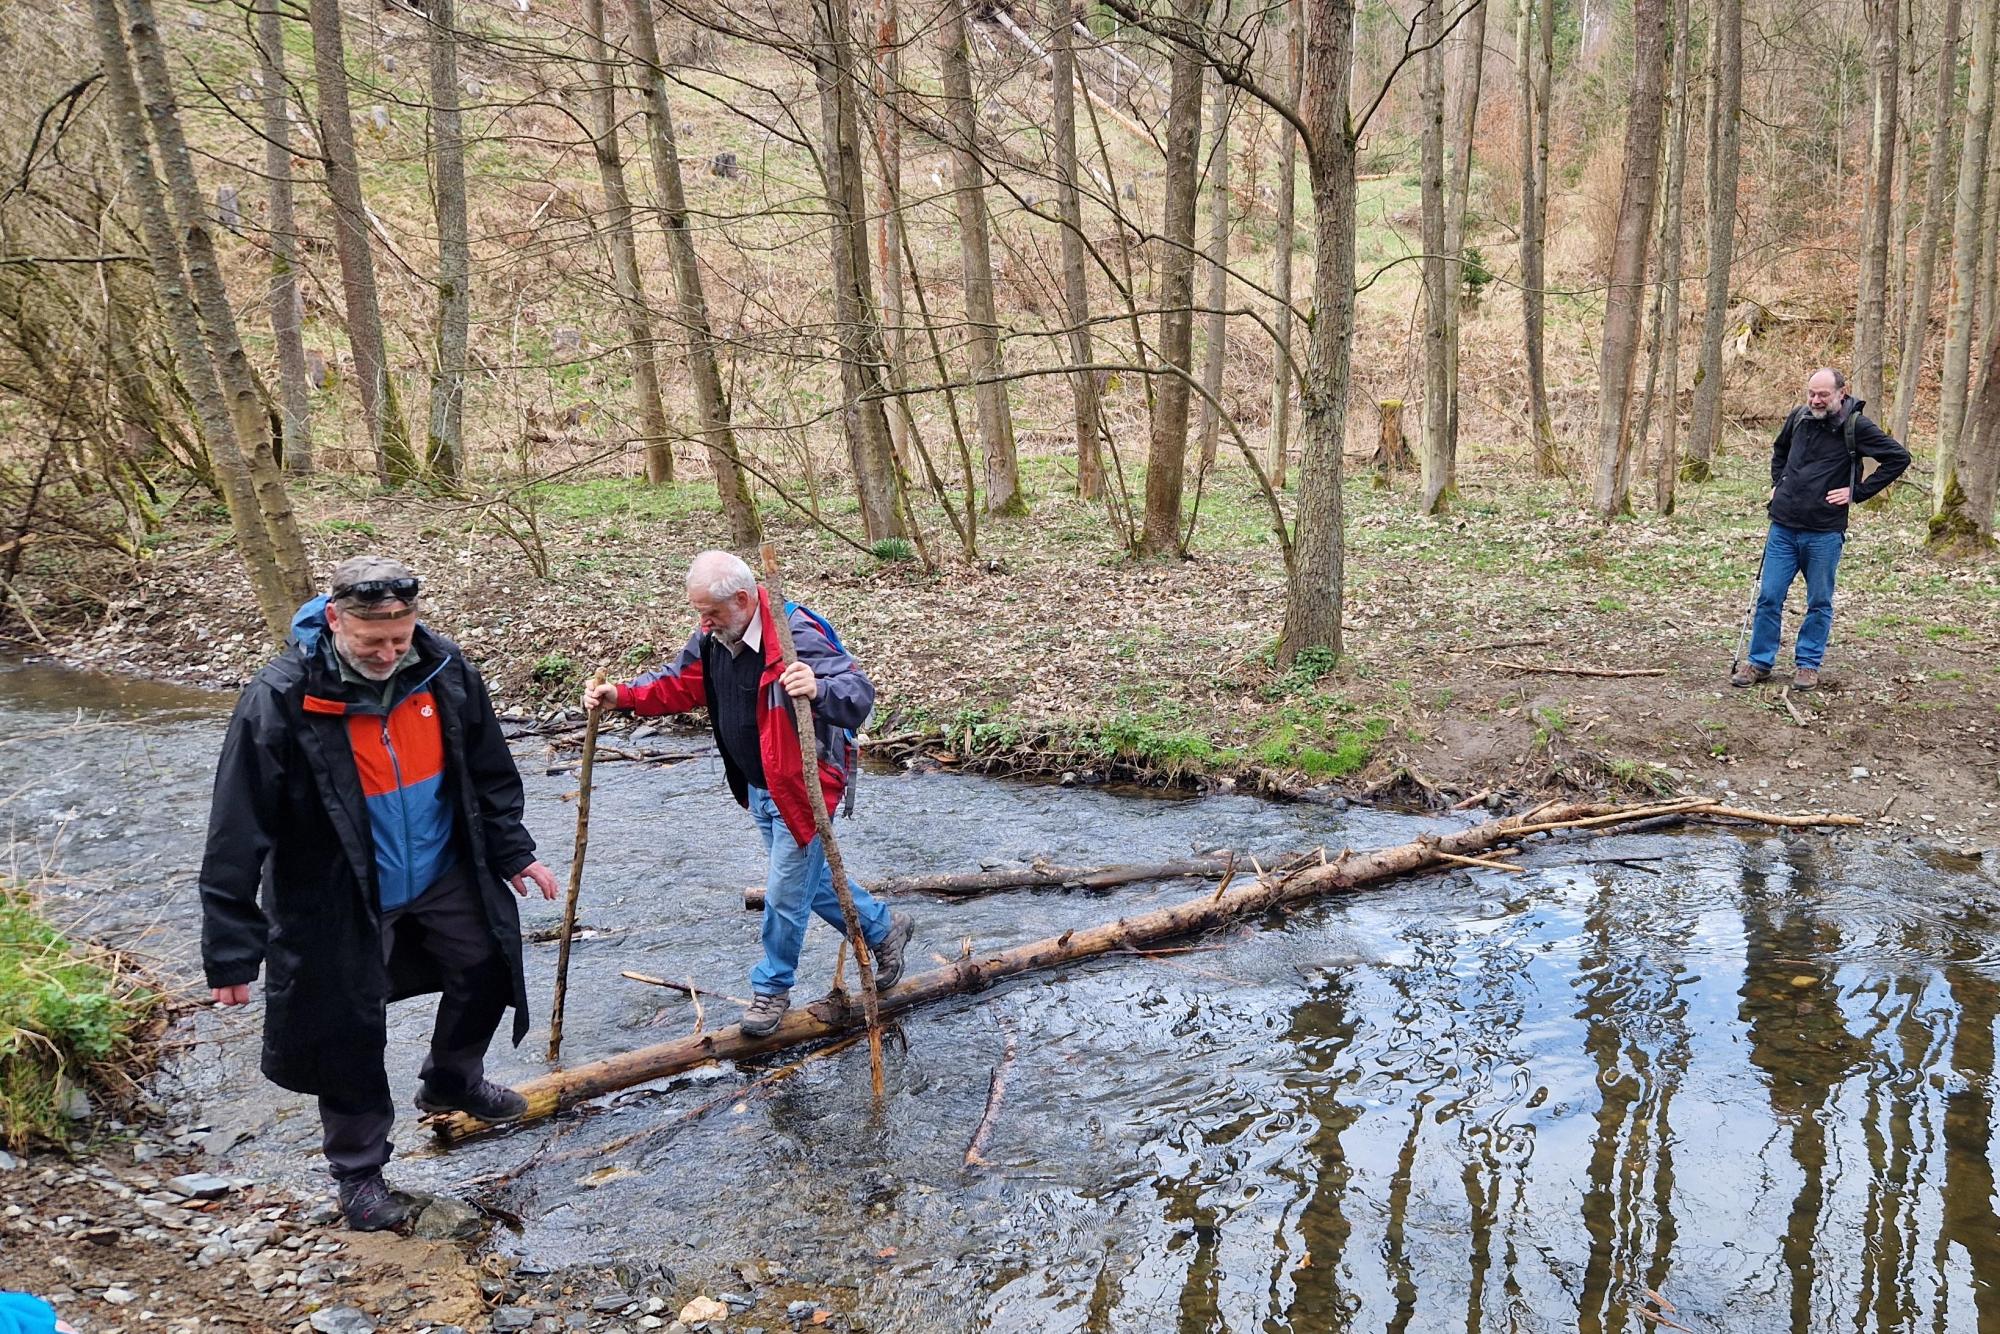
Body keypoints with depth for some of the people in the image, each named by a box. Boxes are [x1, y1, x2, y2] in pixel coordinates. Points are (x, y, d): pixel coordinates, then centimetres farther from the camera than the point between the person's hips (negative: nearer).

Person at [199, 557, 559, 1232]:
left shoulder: (442, 668, -12)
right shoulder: (281, 699, -26)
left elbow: (487, 772, 4)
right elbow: (238, 833, -22)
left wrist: (513, 853, 9)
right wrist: (231, 951, -21)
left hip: (445, 877, 5)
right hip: (342, 899, -4)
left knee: (488, 972, 19)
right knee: (351, 1037, 7)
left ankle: (452, 1082, 48)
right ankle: (359, 1170, 30)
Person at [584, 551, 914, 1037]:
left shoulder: (796, 637, -29)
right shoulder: (712, 636, -3)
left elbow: (859, 693, -36)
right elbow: (678, 685, 12)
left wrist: (819, 689, -58)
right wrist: (622, 695, -4)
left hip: (801, 789, -9)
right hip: (757, 788, 9)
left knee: (785, 894, 4)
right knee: (810, 880, 22)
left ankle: (772, 987, 26)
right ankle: (883, 929, 42)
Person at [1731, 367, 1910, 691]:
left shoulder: (1856, 427, -7)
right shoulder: (1798, 418, 6)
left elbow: (1899, 458, -6)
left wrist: (1858, 492, -8)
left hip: (1825, 533, -4)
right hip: (1783, 527, 4)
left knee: (1819, 603, 8)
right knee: (1769, 597, 5)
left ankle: (1808, 664, 19)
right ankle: (1759, 662, 14)